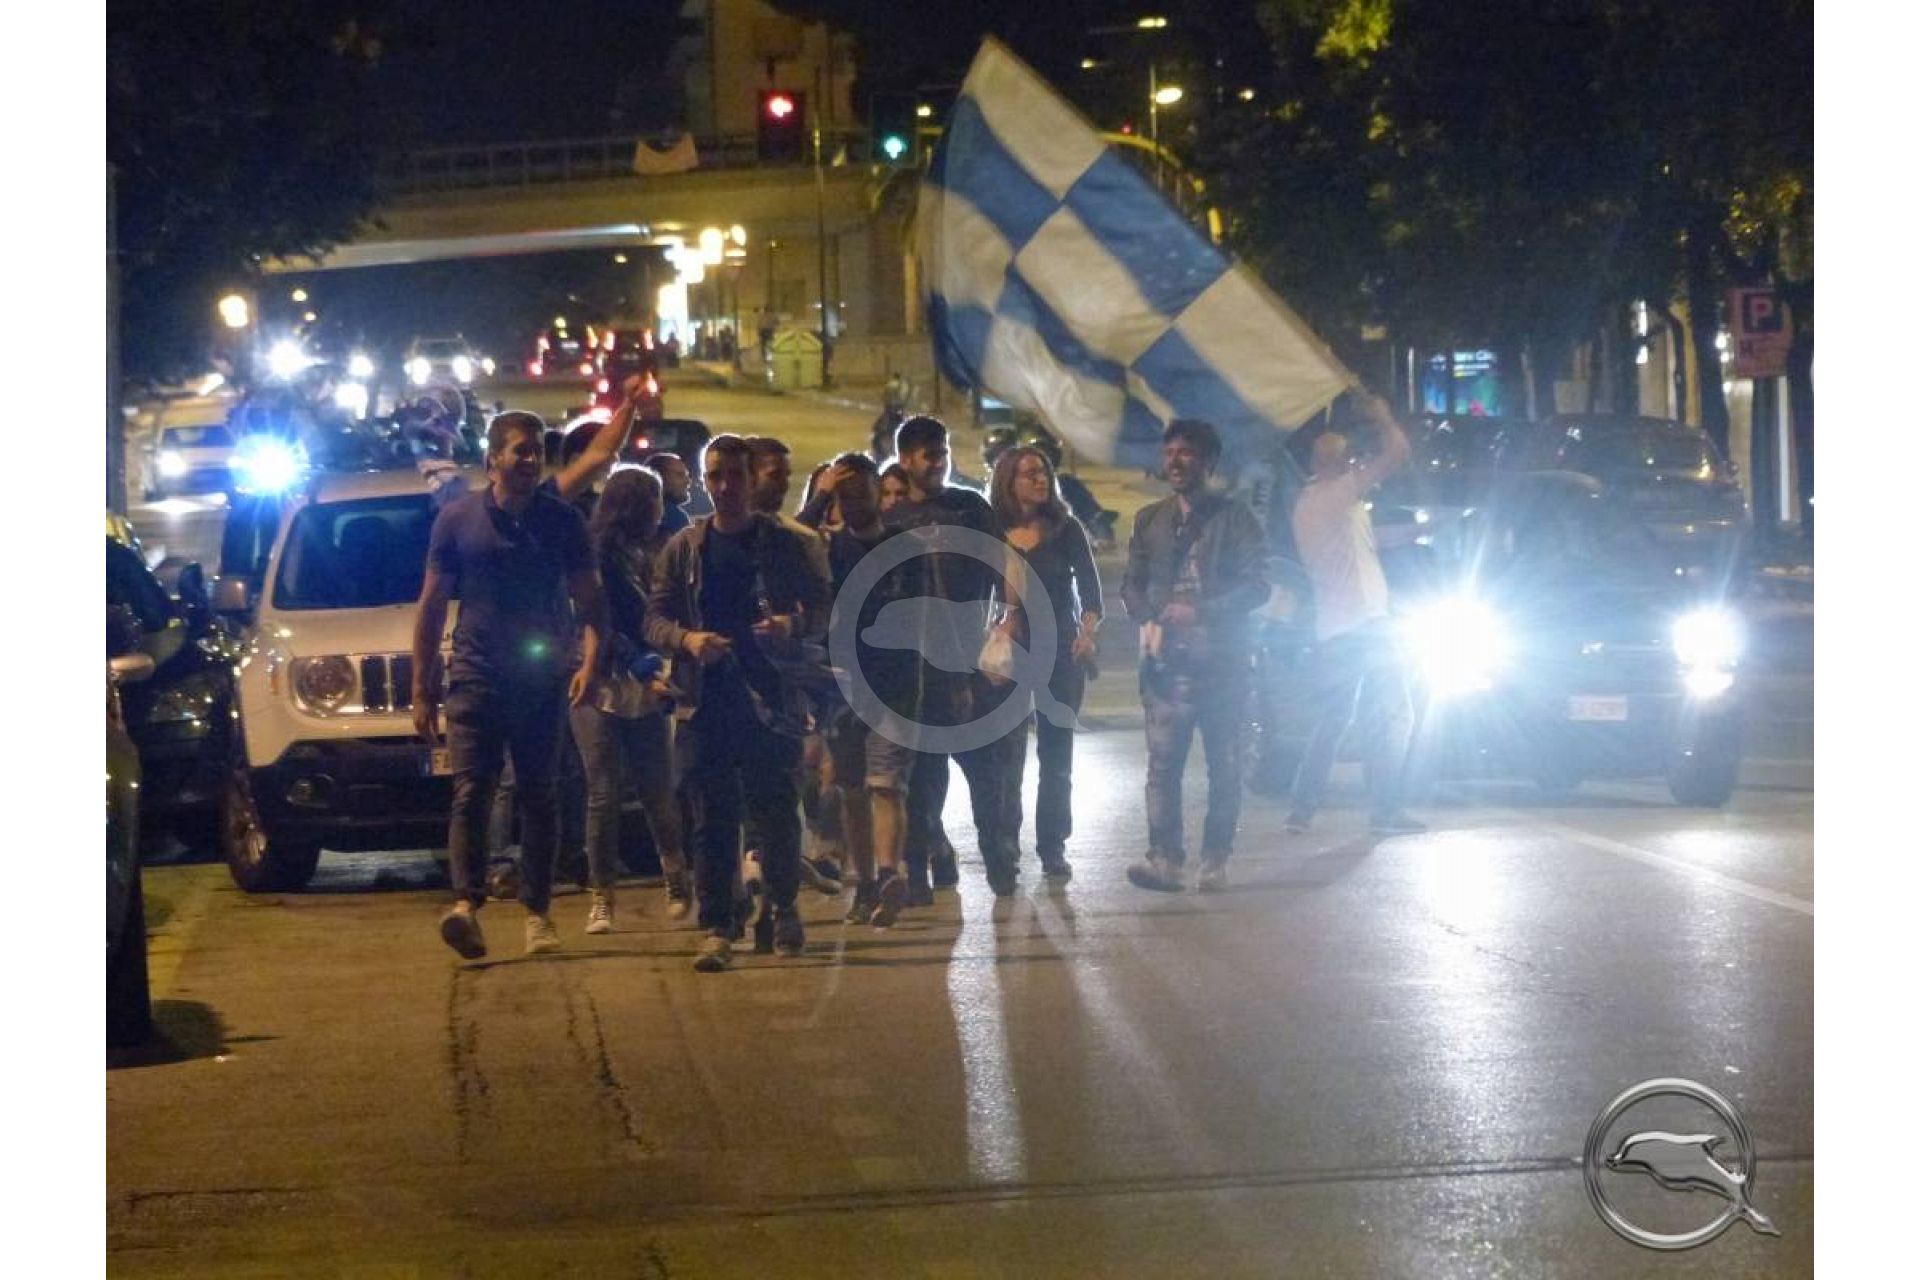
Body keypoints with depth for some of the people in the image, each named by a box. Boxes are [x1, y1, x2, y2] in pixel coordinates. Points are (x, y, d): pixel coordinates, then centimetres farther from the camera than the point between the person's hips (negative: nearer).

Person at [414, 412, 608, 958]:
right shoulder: (457, 518, 4)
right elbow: (432, 606, 7)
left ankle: (538, 913, 9)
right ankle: (467, 903, -26)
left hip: (541, 680, 1)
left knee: (538, 797, 5)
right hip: (476, 676, -1)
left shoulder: (561, 520, 6)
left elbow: (590, 600, 8)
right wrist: (422, 691, 3)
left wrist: (590, 660, -11)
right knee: (471, 792, -13)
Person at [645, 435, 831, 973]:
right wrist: (687, 639, -14)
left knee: (777, 813, 4)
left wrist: (794, 625, -14)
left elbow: (823, 606, 8)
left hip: (772, 700, -1)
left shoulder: (785, 544, 5)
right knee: (712, 821, -2)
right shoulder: (683, 548, 9)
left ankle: (785, 910, 25)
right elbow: (655, 619, 7)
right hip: (704, 701, 1)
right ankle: (716, 929, -1)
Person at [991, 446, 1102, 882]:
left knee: (1056, 751, 3)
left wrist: (1088, 631, -19)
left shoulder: (1065, 529, 3)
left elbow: (1088, 584, -3)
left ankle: (1053, 847, 7)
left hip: (1061, 650, 1)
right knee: (1008, 751, -4)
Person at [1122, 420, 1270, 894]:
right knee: (1162, 763, -9)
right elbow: (1132, 584, 15)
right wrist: (1149, 621, -6)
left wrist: (1200, 611, -16)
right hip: (1167, 660, 2)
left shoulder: (1234, 518, 2)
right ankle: (1165, 859, -12)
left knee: (1224, 766, 2)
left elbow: (1256, 587, -4)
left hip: (1224, 661, -2)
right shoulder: (1149, 520, 14)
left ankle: (1215, 863, 8)